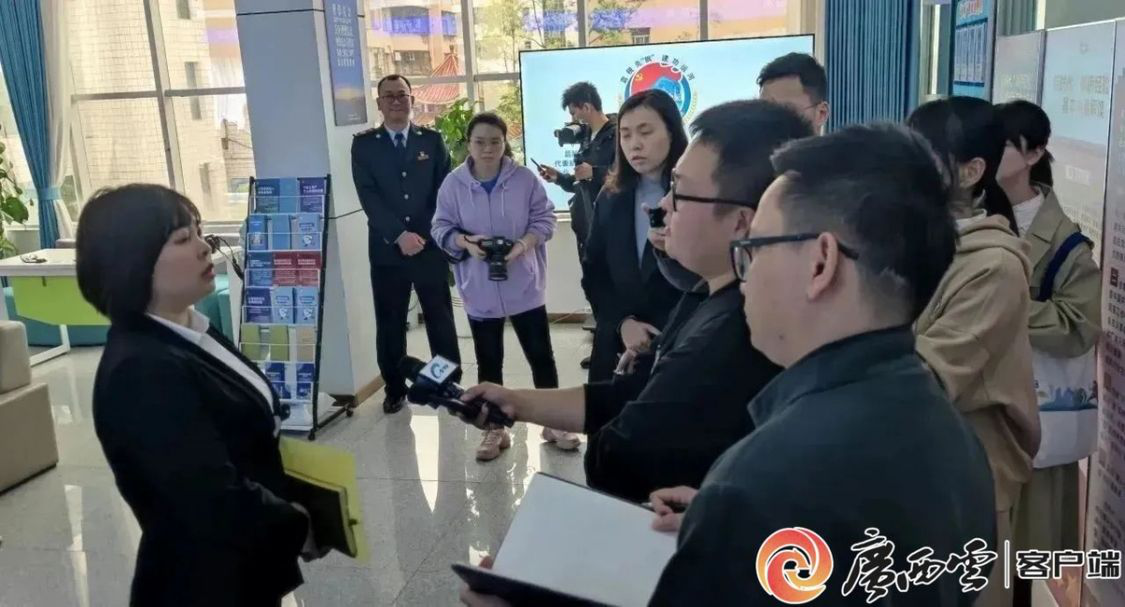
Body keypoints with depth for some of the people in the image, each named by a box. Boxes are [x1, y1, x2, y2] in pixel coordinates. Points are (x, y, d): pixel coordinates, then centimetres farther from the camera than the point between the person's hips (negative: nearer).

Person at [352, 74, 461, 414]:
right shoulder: (364, 145, 3)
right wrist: (399, 235, -17)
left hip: (430, 246, 1)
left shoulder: (432, 140, 7)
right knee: (390, 324, 6)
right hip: (387, 249, 0)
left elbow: (445, 191, 3)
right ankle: (395, 390, 20)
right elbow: (368, 196, -6)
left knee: (440, 320, 8)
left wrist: (427, 235, -9)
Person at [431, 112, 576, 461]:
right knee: (489, 362, 12)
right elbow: (441, 228, 1)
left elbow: (544, 219, -2)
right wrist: (465, 243, -19)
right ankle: (495, 429, 26)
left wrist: (523, 244, -20)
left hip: (524, 285, 0)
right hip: (480, 290, 1)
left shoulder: (525, 179, -6)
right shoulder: (453, 184, -4)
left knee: (541, 356, 8)